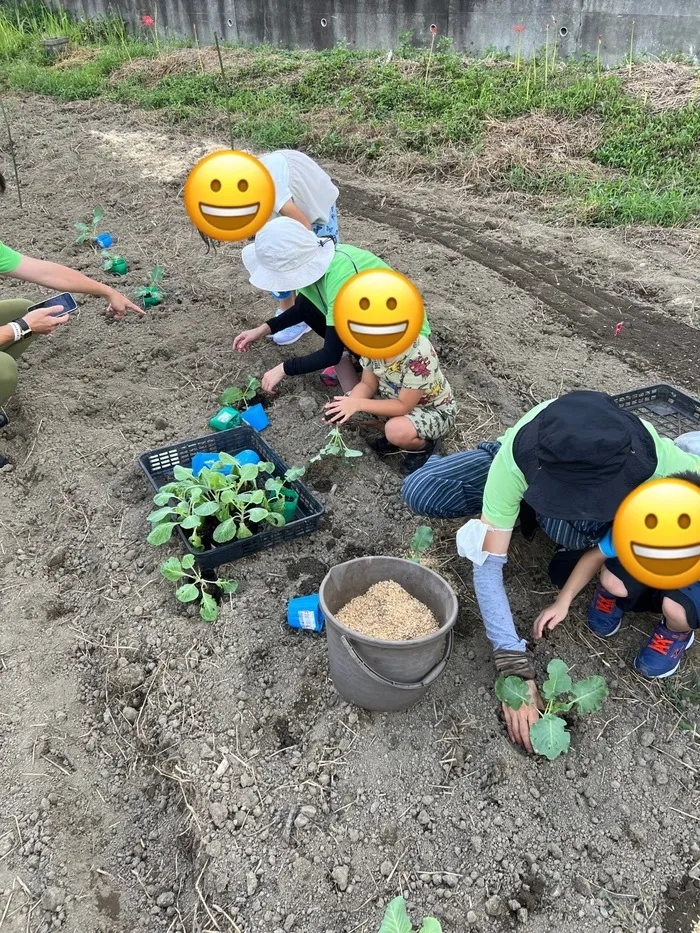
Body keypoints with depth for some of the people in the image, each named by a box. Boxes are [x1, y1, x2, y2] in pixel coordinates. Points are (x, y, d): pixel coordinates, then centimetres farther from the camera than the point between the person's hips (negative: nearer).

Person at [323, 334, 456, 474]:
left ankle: (423, 446, -3)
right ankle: (394, 436, 7)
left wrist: (358, 404, -32)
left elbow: (404, 406, -30)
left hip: (435, 410, -7)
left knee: (397, 430, -35)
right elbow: (368, 385, -6)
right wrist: (348, 403, -25)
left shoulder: (419, 355, -35)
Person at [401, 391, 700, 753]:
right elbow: (487, 564, -37)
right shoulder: (514, 459, -42)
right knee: (418, 491, -21)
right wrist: (515, 669, -43)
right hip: (526, 475, 0)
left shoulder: (652, 454, -39)